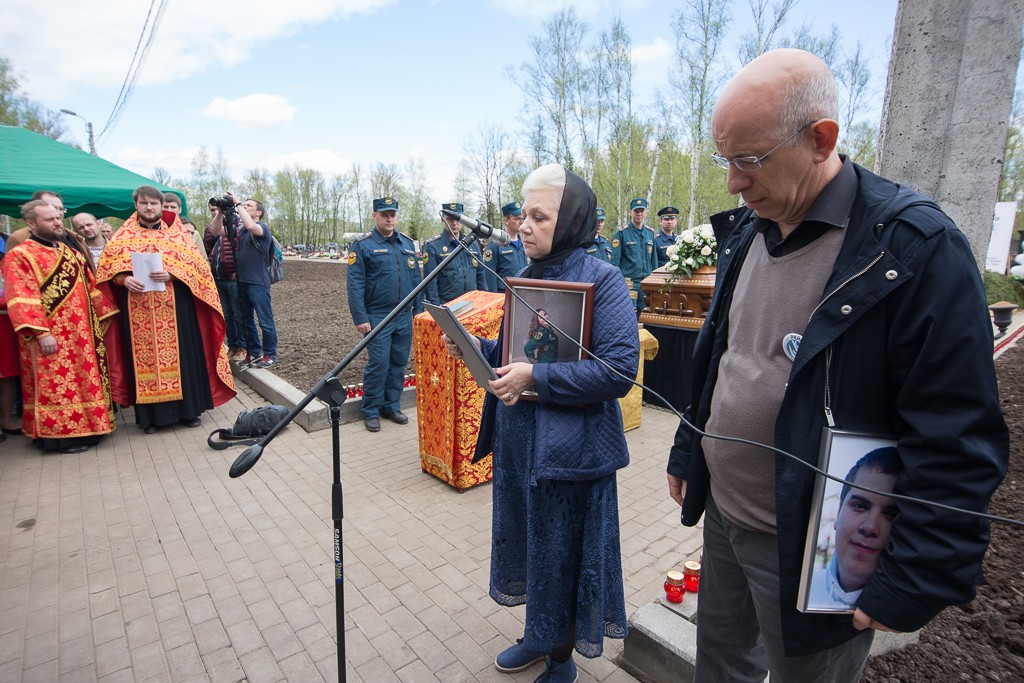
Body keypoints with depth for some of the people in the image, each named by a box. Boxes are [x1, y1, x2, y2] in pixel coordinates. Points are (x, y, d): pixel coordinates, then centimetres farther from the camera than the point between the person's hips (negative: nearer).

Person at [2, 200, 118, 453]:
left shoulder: (71, 253, 16)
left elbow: (90, 286, 19)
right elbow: (22, 299, -15)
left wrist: (103, 315, 13)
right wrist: (40, 333, -22)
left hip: (81, 333, 7)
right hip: (51, 337, -7)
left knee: (85, 381, 11)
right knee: (55, 385, -1)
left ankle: (87, 427, 20)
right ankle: (59, 435, 8)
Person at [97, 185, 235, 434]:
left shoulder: (176, 233, 9)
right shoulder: (124, 236, 12)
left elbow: (195, 263, -1)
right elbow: (107, 264, 7)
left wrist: (170, 275, -17)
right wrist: (125, 279, -13)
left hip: (175, 307, -1)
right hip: (138, 310, 1)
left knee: (180, 354, 1)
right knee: (144, 356, 2)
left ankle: (188, 408, 11)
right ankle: (150, 415, 10)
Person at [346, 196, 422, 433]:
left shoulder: (407, 244, 12)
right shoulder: (363, 245, -5)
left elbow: (415, 279, 15)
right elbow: (355, 284, -9)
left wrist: (419, 309, 10)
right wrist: (360, 318, -14)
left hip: (404, 317, 5)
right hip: (377, 317, -5)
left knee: (399, 363, 10)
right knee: (378, 364, -3)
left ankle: (392, 406, 24)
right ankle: (371, 412, 12)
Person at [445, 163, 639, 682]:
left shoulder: (602, 280, -15)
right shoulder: (526, 276, 7)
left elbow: (619, 369, -23)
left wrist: (535, 377, -25)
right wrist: (477, 347, -4)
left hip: (570, 448, -7)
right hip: (516, 442, 7)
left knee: (563, 556, 12)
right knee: (528, 541, 22)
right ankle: (538, 637, 48)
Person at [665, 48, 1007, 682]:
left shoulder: (917, 246, -20)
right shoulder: (745, 229, 2)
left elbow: (957, 442, -18)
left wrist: (917, 581, -17)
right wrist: (689, 450, 16)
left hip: (811, 547, -6)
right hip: (722, 513, 6)